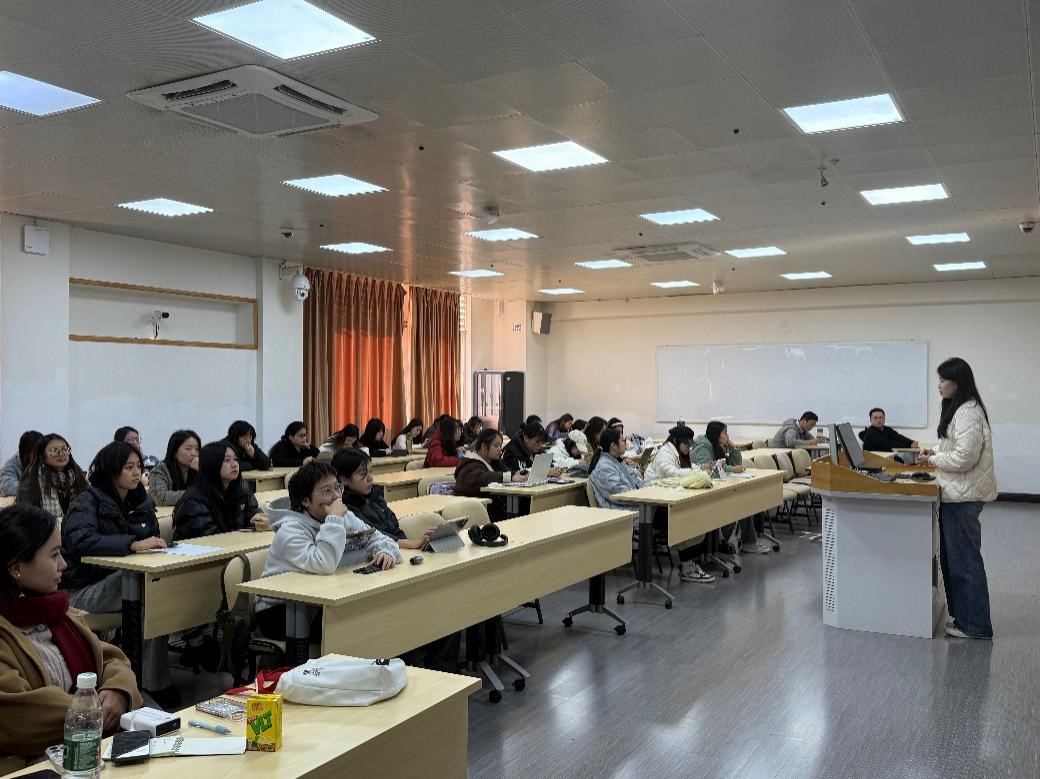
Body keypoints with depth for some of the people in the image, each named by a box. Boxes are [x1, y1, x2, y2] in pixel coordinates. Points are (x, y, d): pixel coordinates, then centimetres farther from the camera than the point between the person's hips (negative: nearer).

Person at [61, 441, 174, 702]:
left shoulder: (141, 500, 10)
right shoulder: (88, 501, -11)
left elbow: (153, 538, 17)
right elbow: (80, 541, -30)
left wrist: (156, 544, -9)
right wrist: (133, 544, -39)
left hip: (123, 581, 6)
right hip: (84, 590, -6)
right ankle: (155, 683, -25)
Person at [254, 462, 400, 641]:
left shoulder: (345, 518, 4)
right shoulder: (290, 530, -20)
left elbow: (377, 538, 4)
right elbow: (324, 565, -34)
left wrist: (386, 552, -20)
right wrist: (334, 521, -29)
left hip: (318, 602, 7)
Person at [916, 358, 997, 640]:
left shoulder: (968, 412, -18)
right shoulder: (958, 409, 14)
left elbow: (966, 456, -24)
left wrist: (933, 460, -12)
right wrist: (935, 451, 9)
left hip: (964, 496, -11)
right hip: (956, 493, 11)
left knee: (965, 559, -3)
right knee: (952, 556, 16)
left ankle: (975, 625, 6)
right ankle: (961, 615, 26)